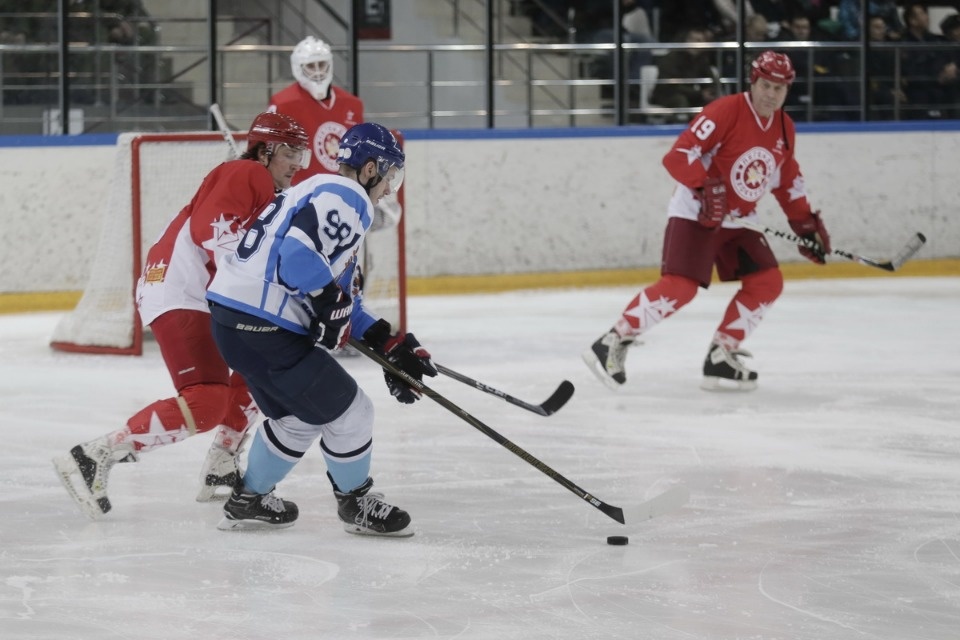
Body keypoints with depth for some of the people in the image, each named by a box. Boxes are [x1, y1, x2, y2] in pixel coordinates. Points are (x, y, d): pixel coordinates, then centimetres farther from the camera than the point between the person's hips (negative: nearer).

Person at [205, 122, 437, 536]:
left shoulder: (324, 194, 24)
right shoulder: (346, 198, -9)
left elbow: (344, 299, 24)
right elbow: (299, 257, -27)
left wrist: (391, 345, 18)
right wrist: (332, 305, -11)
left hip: (233, 320, 11)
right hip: (263, 329, -11)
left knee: (298, 416, 28)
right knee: (347, 413, 2)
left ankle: (249, 500, 39)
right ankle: (355, 502, 22)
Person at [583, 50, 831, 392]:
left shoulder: (784, 127, 7)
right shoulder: (726, 111, -18)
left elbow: (788, 178, 21)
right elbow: (680, 154, -25)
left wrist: (805, 223, 17)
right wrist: (705, 187, -37)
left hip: (738, 219, 8)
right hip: (696, 212, -8)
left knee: (767, 283, 1)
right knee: (680, 286, -22)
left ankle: (720, 358, 8)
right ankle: (613, 344, -16)